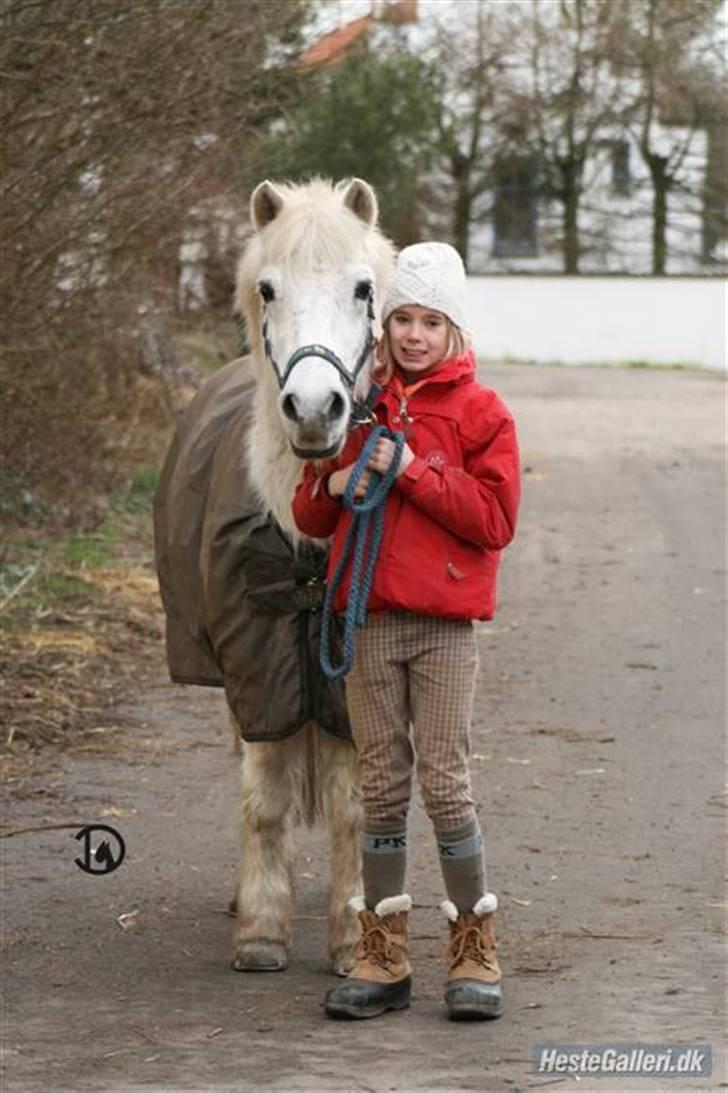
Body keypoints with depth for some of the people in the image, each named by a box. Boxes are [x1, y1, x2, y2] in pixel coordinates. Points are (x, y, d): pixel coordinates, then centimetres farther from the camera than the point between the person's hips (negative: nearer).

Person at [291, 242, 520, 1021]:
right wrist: (334, 487, -8)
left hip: (442, 621, -4)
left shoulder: (479, 412, -1)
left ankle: (474, 949, 7)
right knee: (381, 786, 8)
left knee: (444, 782, -4)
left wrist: (413, 471, -16)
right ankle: (383, 955, 13)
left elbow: (495, 517, -11)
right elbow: (310, 515, 14)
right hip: (369, 619, 4)